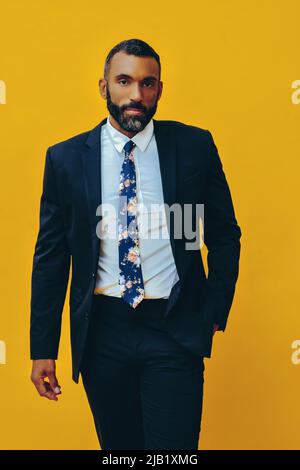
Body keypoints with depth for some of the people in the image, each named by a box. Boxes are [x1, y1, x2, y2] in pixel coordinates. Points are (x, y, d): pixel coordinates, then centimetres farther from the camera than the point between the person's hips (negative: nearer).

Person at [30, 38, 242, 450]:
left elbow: (225, 235, 8)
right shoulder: (65, 158, 1)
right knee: (117, 444, 16)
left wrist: (214, 313, 2)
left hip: (176, 329, -1)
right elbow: (51, 254, 4)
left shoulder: (195, 146, 0)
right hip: (102, 332, 2)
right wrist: (43, 348, 2)